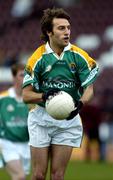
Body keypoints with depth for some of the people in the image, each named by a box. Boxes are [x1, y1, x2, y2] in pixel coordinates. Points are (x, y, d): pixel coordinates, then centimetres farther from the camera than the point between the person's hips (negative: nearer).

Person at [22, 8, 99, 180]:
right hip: (41, 118, -1)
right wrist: (44, 96, -28)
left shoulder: (79, 56, -5)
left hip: (68, 120, 1)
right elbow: (26, 96, -7)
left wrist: (80, 104, -23)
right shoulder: (37, 58, -8)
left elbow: (89, 88, -1)